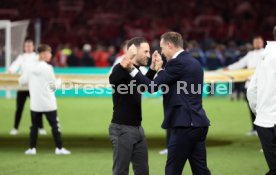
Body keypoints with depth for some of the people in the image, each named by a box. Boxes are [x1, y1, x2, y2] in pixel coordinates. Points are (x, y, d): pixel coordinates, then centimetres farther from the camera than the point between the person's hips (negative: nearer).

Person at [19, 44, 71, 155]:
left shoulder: (31, 68, 3)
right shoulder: (47, 67, -10)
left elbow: (22, 81, 8)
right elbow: (53, 85, -8)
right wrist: (58, 83, 13)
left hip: (35, 103, 4)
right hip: (48, 103, -4)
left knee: (34, 126, 11)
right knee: (55, 125, 2)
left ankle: (32, 148, 7)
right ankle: (59, 148, 0)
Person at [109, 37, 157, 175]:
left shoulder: (137, 70, 12)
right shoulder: (121, 69, -14)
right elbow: (112, 79, -37)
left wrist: (152, 69, 14)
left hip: (137, 128, 9)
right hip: (122, 129, -9)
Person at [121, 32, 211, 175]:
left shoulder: (177, 63, -12)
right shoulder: (193, 62, 17)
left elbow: (152, 86, -13)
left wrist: (132, 69, -7)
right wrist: (160, 70, 21)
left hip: (184, 124, -9)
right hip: (198, 123, 9)